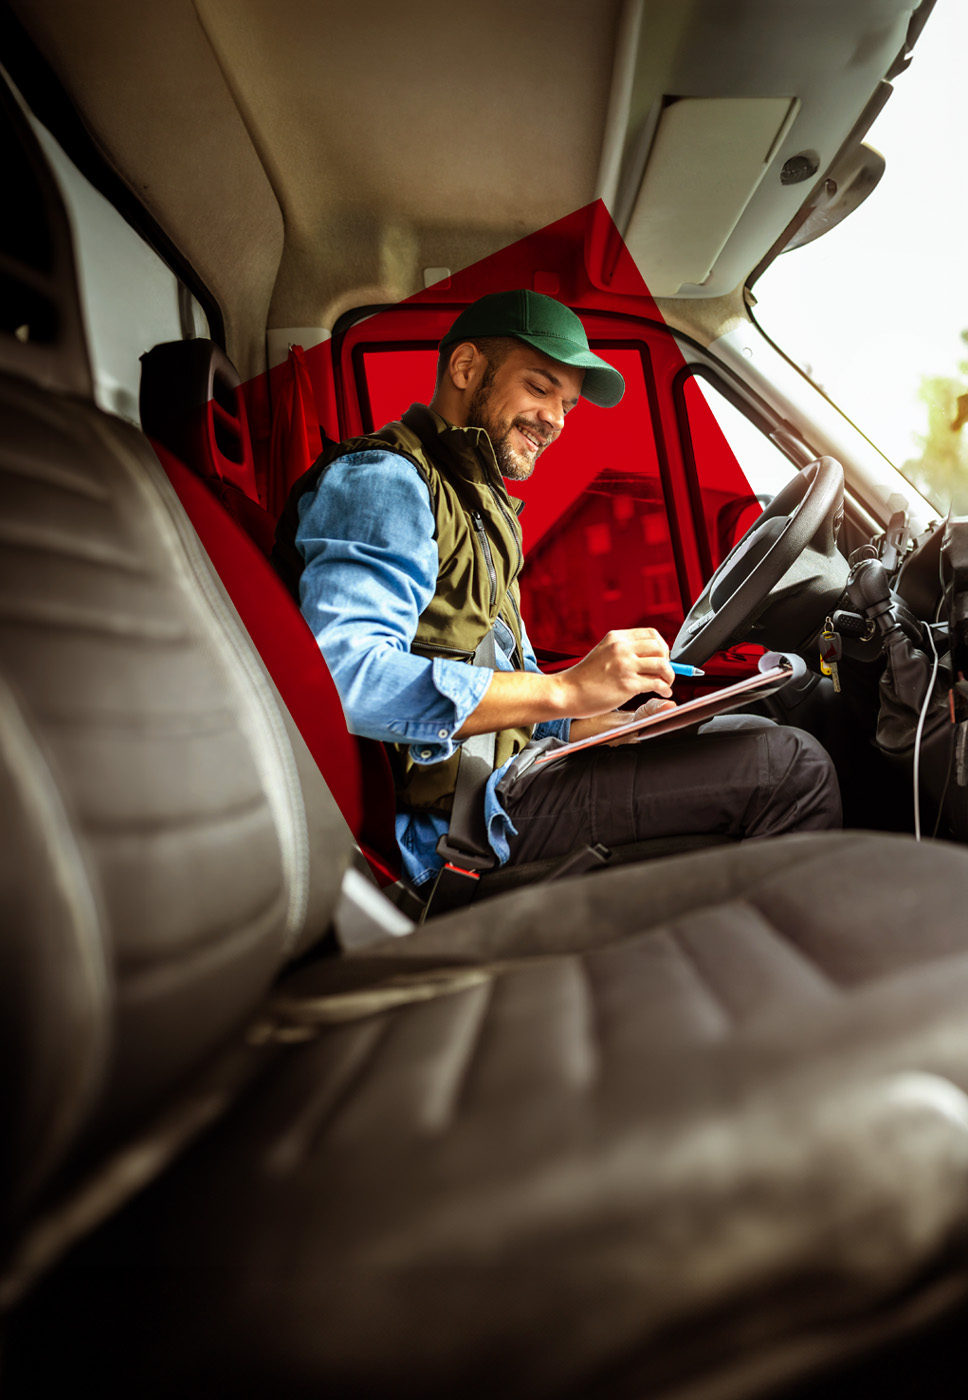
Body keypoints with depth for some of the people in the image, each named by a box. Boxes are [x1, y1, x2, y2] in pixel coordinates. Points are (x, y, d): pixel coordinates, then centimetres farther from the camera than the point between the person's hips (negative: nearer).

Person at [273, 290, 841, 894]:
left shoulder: (479, 501, 22)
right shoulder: (380, 478, -11)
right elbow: (344, 675, -28)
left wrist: (595, 723, 5)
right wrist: (564, 691, -29)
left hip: (504, 765, 10)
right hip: (451, 813, -10)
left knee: (756, 738, 16)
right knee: (789, 766, -13)